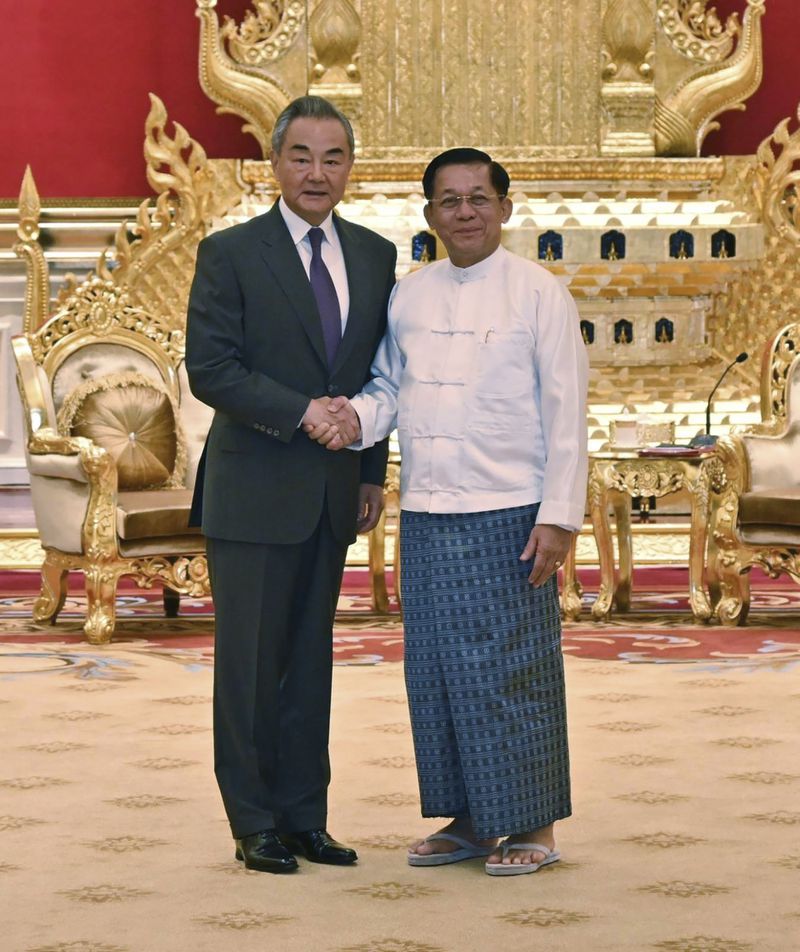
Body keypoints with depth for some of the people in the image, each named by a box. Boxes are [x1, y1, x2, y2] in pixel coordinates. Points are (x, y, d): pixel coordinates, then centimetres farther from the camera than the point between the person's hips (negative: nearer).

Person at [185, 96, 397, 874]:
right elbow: (209, 370, -12)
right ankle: (256, 826, 9)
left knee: (310, 662, 11)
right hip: (254, 494, -5)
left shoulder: (375, 256, 10)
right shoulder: (229, 254, -5)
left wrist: (373, 473, 11)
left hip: (332, 496, 5)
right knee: (249, 663, 0)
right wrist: (302, 411, -18)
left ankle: (304, 818, 17)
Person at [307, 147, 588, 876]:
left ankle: (533, 825, 9)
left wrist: (559, 515, -11)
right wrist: (355, 417, -5)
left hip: (508, 516, -5)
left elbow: (566, 412, -5)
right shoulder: (408, 296, 11)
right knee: (436, 670, 8)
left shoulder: (539, 293, -3)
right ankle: (469, 820, 19)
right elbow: (390, 386, 18)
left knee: (512, 668, -2)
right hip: (425, 513, 5)